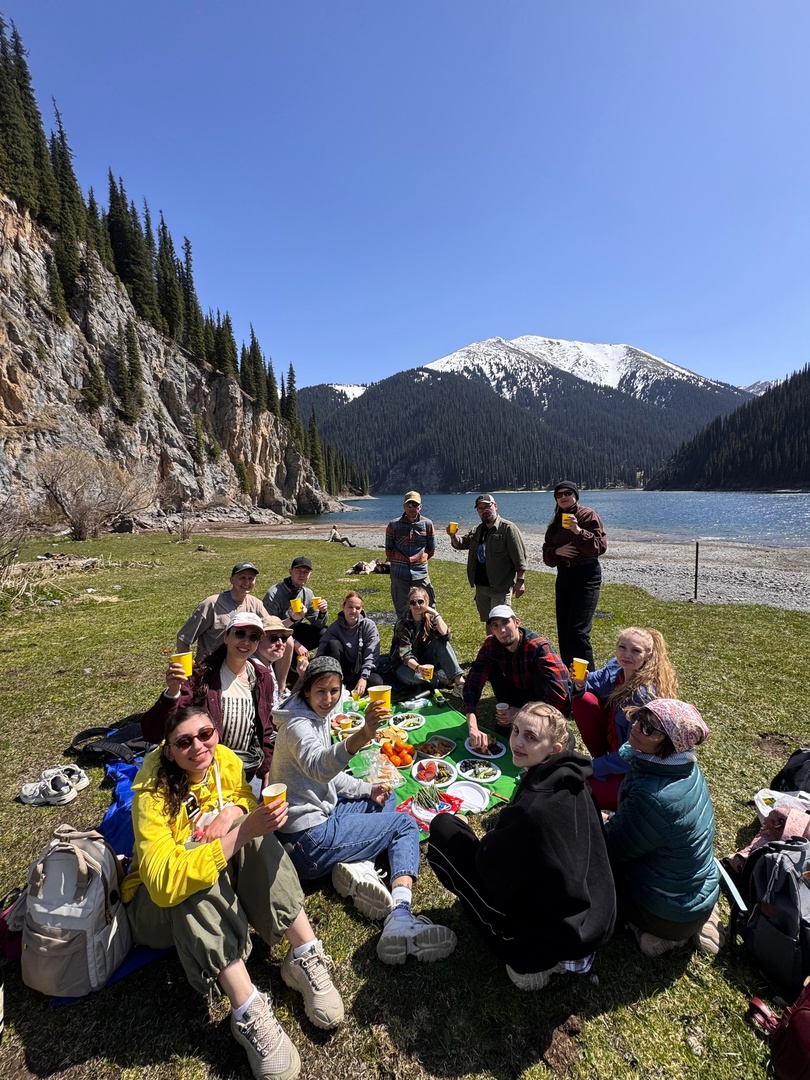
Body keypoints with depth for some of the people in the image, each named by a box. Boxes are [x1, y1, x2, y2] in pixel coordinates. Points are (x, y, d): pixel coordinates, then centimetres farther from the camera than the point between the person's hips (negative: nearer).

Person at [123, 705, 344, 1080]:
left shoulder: (226, 761, -14)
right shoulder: (153, 796, -28)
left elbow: (246, 800, 3)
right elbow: (165, 881, -39)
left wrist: (233, 811, -22)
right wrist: (241, 832, -49)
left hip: (222, 885, 4)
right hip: (162, 904, -4)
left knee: (256, 838, -27)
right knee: (198, 885, -37)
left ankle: (305, 957, -23)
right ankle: (248, 1014, -34)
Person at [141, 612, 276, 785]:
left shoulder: (262, 678, -5)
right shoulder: (201, 676, -20)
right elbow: (153, 733, -25)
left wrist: (267, 770, 6)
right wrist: (172, 693, -42)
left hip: (252, 772, 4)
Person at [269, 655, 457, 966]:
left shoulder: (318, 718, 8)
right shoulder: (298, 725, -21)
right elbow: (319, 767, -45)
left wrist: (367, 789, 5)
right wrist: (362, 736, -62)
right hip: (309, 841, -9)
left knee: (385, 798, 19)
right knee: (405, 825, 0)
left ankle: (357, 865, -3)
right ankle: (400, 918, -17)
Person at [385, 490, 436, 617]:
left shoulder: (427, 524, 3)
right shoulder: (393, 525, 1)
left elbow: (431, 550, 11)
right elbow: (389, 551, 6)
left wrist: (420, 558, 1)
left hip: (420, 573, 0)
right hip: (399, 574, 0)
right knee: (401, 609, 8)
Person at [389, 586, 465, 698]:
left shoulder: (430, 618, -4)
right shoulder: (403, 624, -17)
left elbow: (446, 635, -24)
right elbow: (405, 655, -27)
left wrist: (435, 614, -21)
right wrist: (417, 667, -46)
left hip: (426, 663, 3)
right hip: (406, 665, -3)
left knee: (440, 642, -23)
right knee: (404, 673, -39)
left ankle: (459, 681, -33)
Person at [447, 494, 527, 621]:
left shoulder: (508, 528, -10)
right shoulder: (476, 531, 13)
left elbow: (519, 557, -13)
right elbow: (461, 544, 15)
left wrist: (520, 581, -17)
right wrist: (453, 536, -7)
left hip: (500, 588, -7)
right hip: (480, 586, 7)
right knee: (487, 622, 17)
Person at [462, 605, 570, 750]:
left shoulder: (538, 646, -33)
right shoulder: (490, 645, -20)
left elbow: (560, 694, -39)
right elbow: (473, 682, -24)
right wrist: (473, 727, -38)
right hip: (519, 692, 4)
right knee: (493, 667, -19)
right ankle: (507, 718, -2)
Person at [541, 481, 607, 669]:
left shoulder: (588, 515, -5)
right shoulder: (555, 522, 13)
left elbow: (600, 547, -14)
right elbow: (546, 555, 11)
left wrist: (578, 531, -26)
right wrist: (557, 551, -11)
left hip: (587, 575, -7)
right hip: (563, 576, 7)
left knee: (578, 631, -17)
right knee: (563, 632, 11)